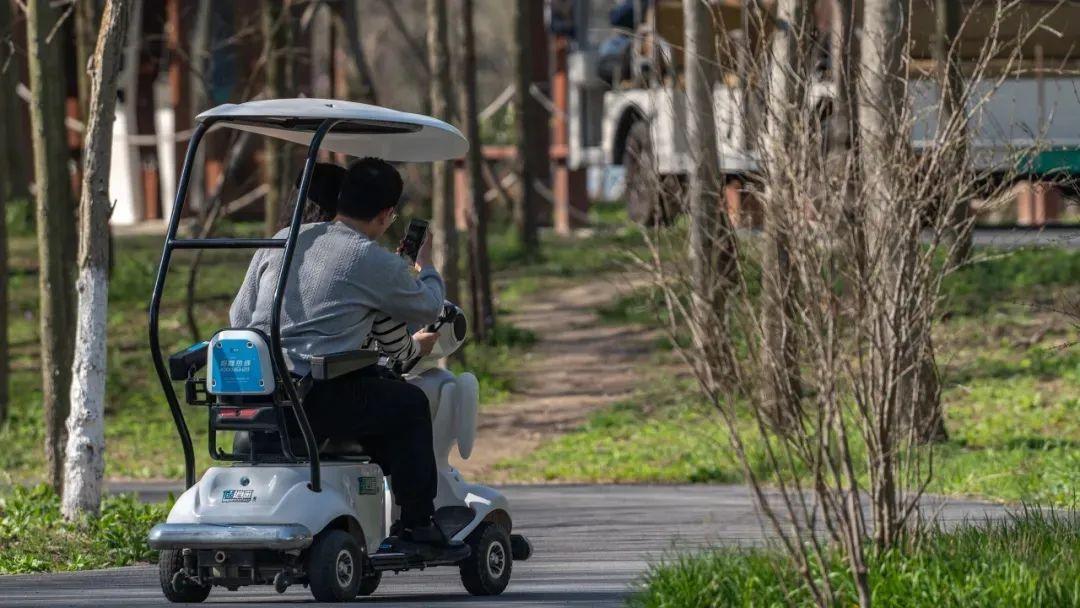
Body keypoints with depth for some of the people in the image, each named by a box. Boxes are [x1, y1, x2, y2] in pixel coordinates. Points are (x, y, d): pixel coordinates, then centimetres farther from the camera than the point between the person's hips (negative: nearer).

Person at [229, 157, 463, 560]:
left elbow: (239, 317, 20)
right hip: (313, 401, -7)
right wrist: (426, 267, 38)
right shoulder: (376, 263, -3)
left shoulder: (283, 240, 15)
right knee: (410, 404, 15)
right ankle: (417, 525, 15)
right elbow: (428, 309, 13)